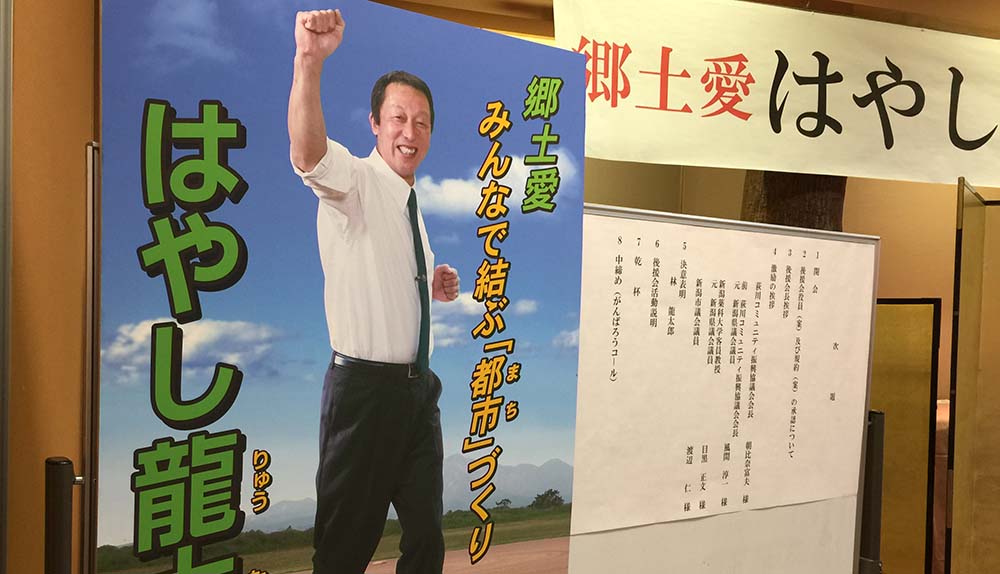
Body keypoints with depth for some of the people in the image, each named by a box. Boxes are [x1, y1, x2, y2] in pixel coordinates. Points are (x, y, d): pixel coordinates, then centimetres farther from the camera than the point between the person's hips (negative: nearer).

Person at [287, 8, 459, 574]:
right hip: (365, 386, -7)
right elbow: (307, 150, -33)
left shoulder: (410, 206, 14)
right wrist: (309, 61, -48)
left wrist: (435, 288, 6)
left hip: (418, 387, 7)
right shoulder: (353, 180, -9)